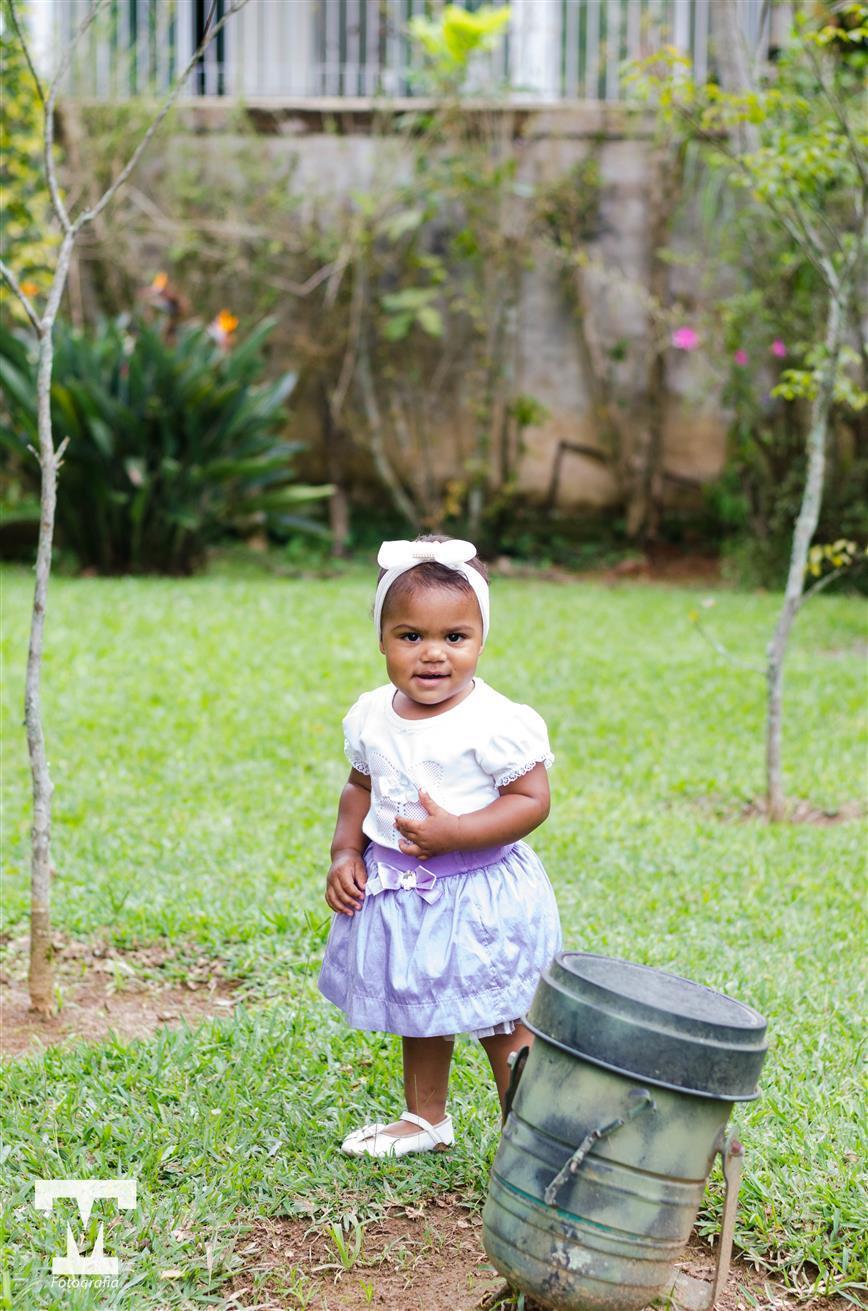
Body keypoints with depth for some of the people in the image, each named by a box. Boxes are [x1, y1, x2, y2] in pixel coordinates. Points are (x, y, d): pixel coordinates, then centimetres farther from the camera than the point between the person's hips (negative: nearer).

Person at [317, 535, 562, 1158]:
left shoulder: (498, 723, -20)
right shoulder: (371, 717, -1)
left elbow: (532, 801, -18)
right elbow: (360, 788, 13)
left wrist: (454, 833, -26)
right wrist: (346, 854, 0)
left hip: (478, 895, -6)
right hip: (399, 892, 6)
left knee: (504, 1026, 4)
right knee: (419, 1012, 24)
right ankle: (425, 1119, 43)